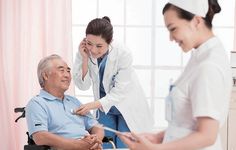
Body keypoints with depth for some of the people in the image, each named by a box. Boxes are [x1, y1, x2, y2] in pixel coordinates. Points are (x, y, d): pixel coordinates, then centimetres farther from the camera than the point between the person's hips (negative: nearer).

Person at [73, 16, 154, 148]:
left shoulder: (123, 54, -26)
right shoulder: (85, 52, -15)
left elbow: (120, 90, -23)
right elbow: (83, 85, -10)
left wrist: (94, 105, -34)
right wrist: (84, 59, -24)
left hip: (127, 107, -3)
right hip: (104, 107, 4)